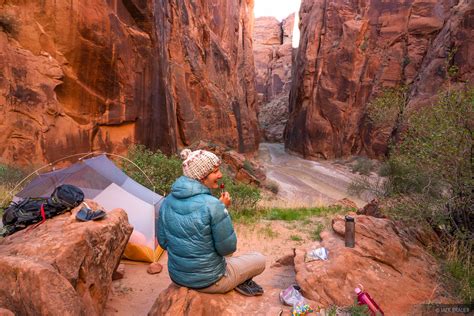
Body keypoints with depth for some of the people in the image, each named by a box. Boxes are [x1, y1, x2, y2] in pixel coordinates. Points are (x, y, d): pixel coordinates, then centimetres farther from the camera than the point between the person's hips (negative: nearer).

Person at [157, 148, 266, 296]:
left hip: (177, 277, 6)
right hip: (208, 281, -6)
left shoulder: (168, 201, -8)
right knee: (259, 260, 16)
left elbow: (163, 242, 3)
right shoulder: (213, 206, -28)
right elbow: (228, 248, -18)